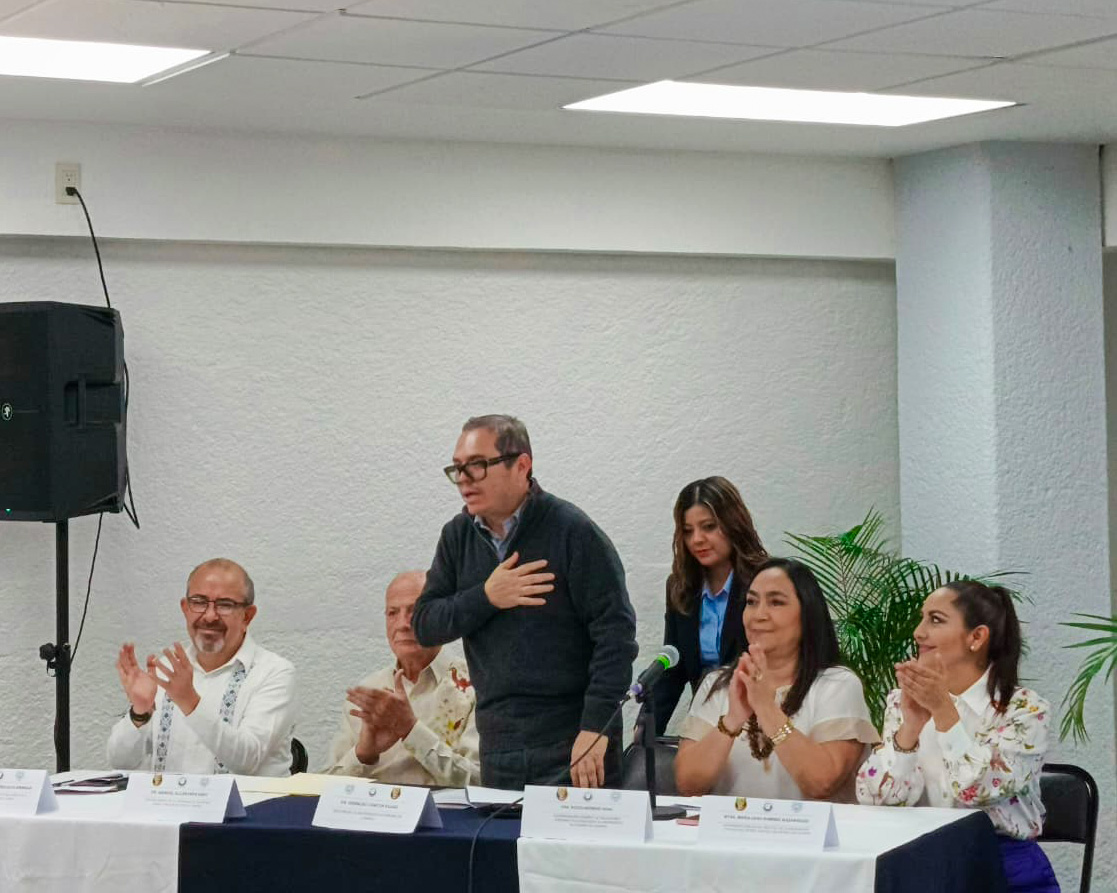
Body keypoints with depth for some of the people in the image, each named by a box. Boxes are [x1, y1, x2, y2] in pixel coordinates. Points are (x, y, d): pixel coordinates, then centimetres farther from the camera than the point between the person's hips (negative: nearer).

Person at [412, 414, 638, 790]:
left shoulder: (573, 532, -8)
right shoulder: (457, 537, 9)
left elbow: (616, 632, -12)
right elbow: (424, 625, 6)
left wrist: (595, 729, -19)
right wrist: (485, 598, -12)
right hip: (497, 751, 5)